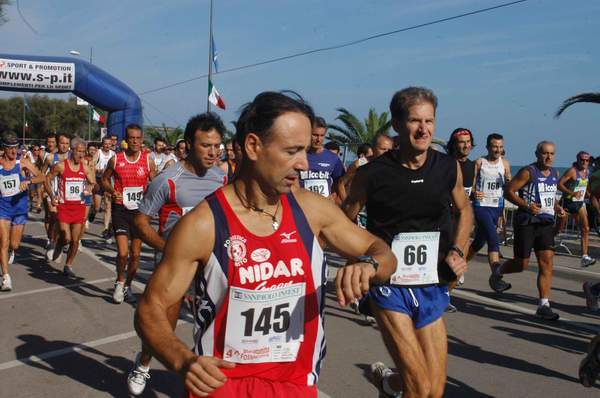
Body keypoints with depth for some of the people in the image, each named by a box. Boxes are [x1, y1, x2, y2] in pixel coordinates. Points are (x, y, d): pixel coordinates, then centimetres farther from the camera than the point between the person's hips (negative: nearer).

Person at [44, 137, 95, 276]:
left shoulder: (86, 168, 2)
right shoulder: (60, 166, -7)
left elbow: (93, 184, 10)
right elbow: (47, 179, 3)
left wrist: (90, 189, -13)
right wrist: (52, 196, -7)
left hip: (79, 207, 3)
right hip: (64, 207, -3)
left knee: (75, 240, 5)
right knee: (66, 238, -9)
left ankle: (68, 266, 22)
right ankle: (59, 245, 28)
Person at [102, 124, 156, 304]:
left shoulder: (148, 161, 0)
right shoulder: (116, 159, -2)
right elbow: (105, 179, 10)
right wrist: (112, 191, -10)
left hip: (140, 210, 2)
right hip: (120, 210, -2)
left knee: (135, 254, 10)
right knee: (123, 252, -12)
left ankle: (128, 285, 32)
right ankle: (120, 281, 16)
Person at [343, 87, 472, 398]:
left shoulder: (449, 168, -1)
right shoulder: (372, 173, -11)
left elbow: (464, 210, 18)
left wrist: (458, 250, 4)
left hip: (432, 290, 4)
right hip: (389, 287, -4)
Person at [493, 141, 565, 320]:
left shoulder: (555, 174, 13)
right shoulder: (528, 172, -9)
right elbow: (508, 191, -12)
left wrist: (556, 207, 9)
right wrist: (526, 205, -23)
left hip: (546, 223, 6)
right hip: (526, 223, -6)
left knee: (547, 263, -3)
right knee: (522, 263, 0)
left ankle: (544, 306, 1)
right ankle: (498, 271, 32)